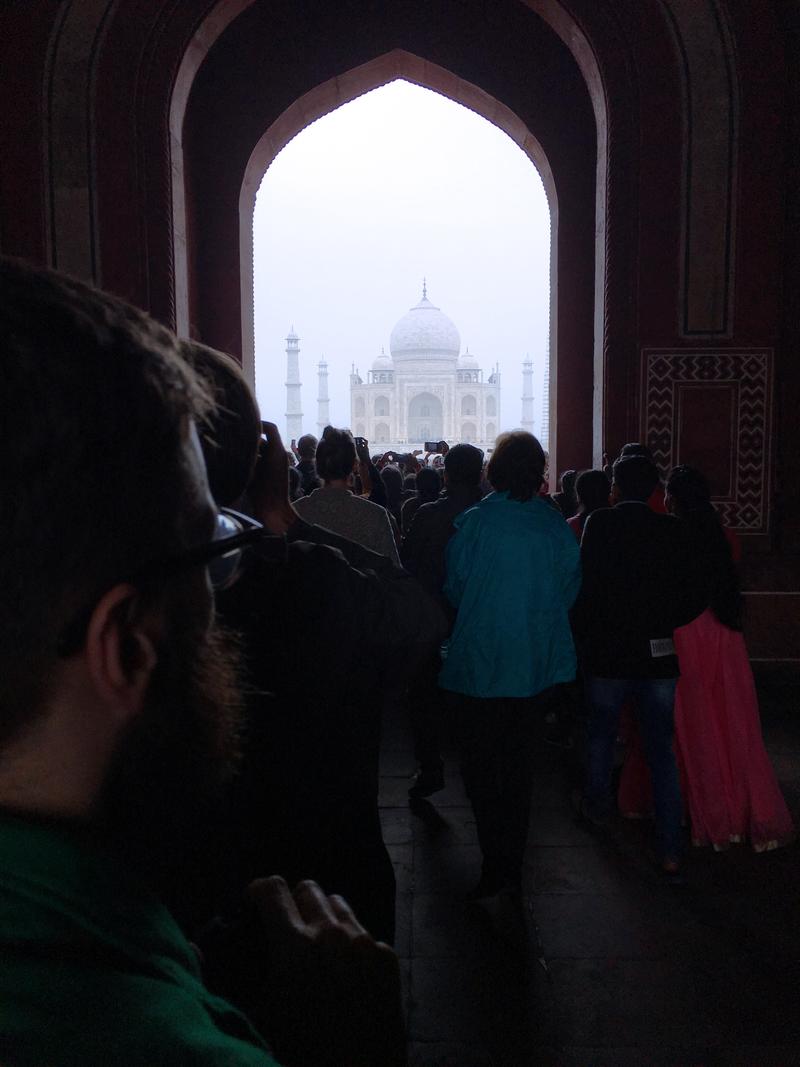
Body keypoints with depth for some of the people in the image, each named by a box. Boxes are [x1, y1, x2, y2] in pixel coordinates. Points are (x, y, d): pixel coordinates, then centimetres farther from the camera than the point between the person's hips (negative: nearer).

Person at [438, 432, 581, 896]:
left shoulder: (474, 522, -13)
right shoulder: (558, 526, -6)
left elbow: (455, 587, -4)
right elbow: (569, 591, 4)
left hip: (480, 662, -3)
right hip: (538, 663, 4)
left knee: (480, 766, 9)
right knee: (519, 761, 18)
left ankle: (495, 863, 6)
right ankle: (513, 862, 27)